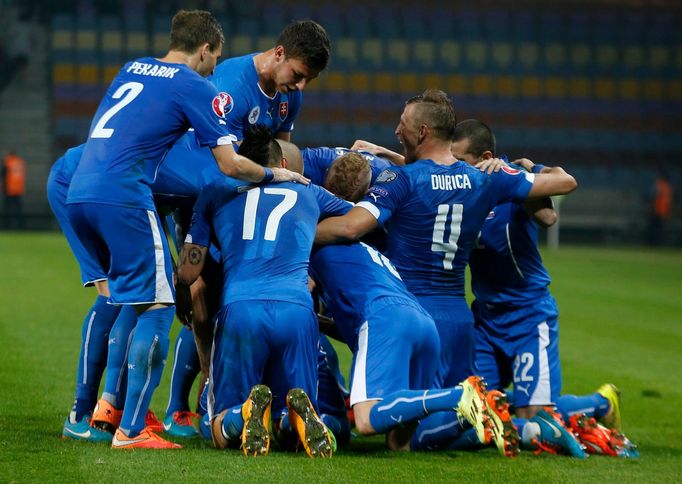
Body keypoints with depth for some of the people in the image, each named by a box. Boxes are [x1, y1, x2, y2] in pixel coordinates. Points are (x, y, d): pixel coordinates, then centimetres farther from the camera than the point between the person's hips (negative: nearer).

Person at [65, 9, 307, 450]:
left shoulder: (131, 69, 22)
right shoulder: (197, 87, 2)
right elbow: (230, 165, -2)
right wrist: (274, 175, 15)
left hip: (79, 194, 8)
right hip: (124, 198, -8)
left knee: (124, 299, 22)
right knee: (156, 305, -3)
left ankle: (112, 402, 24)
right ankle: (131, 429, -9)